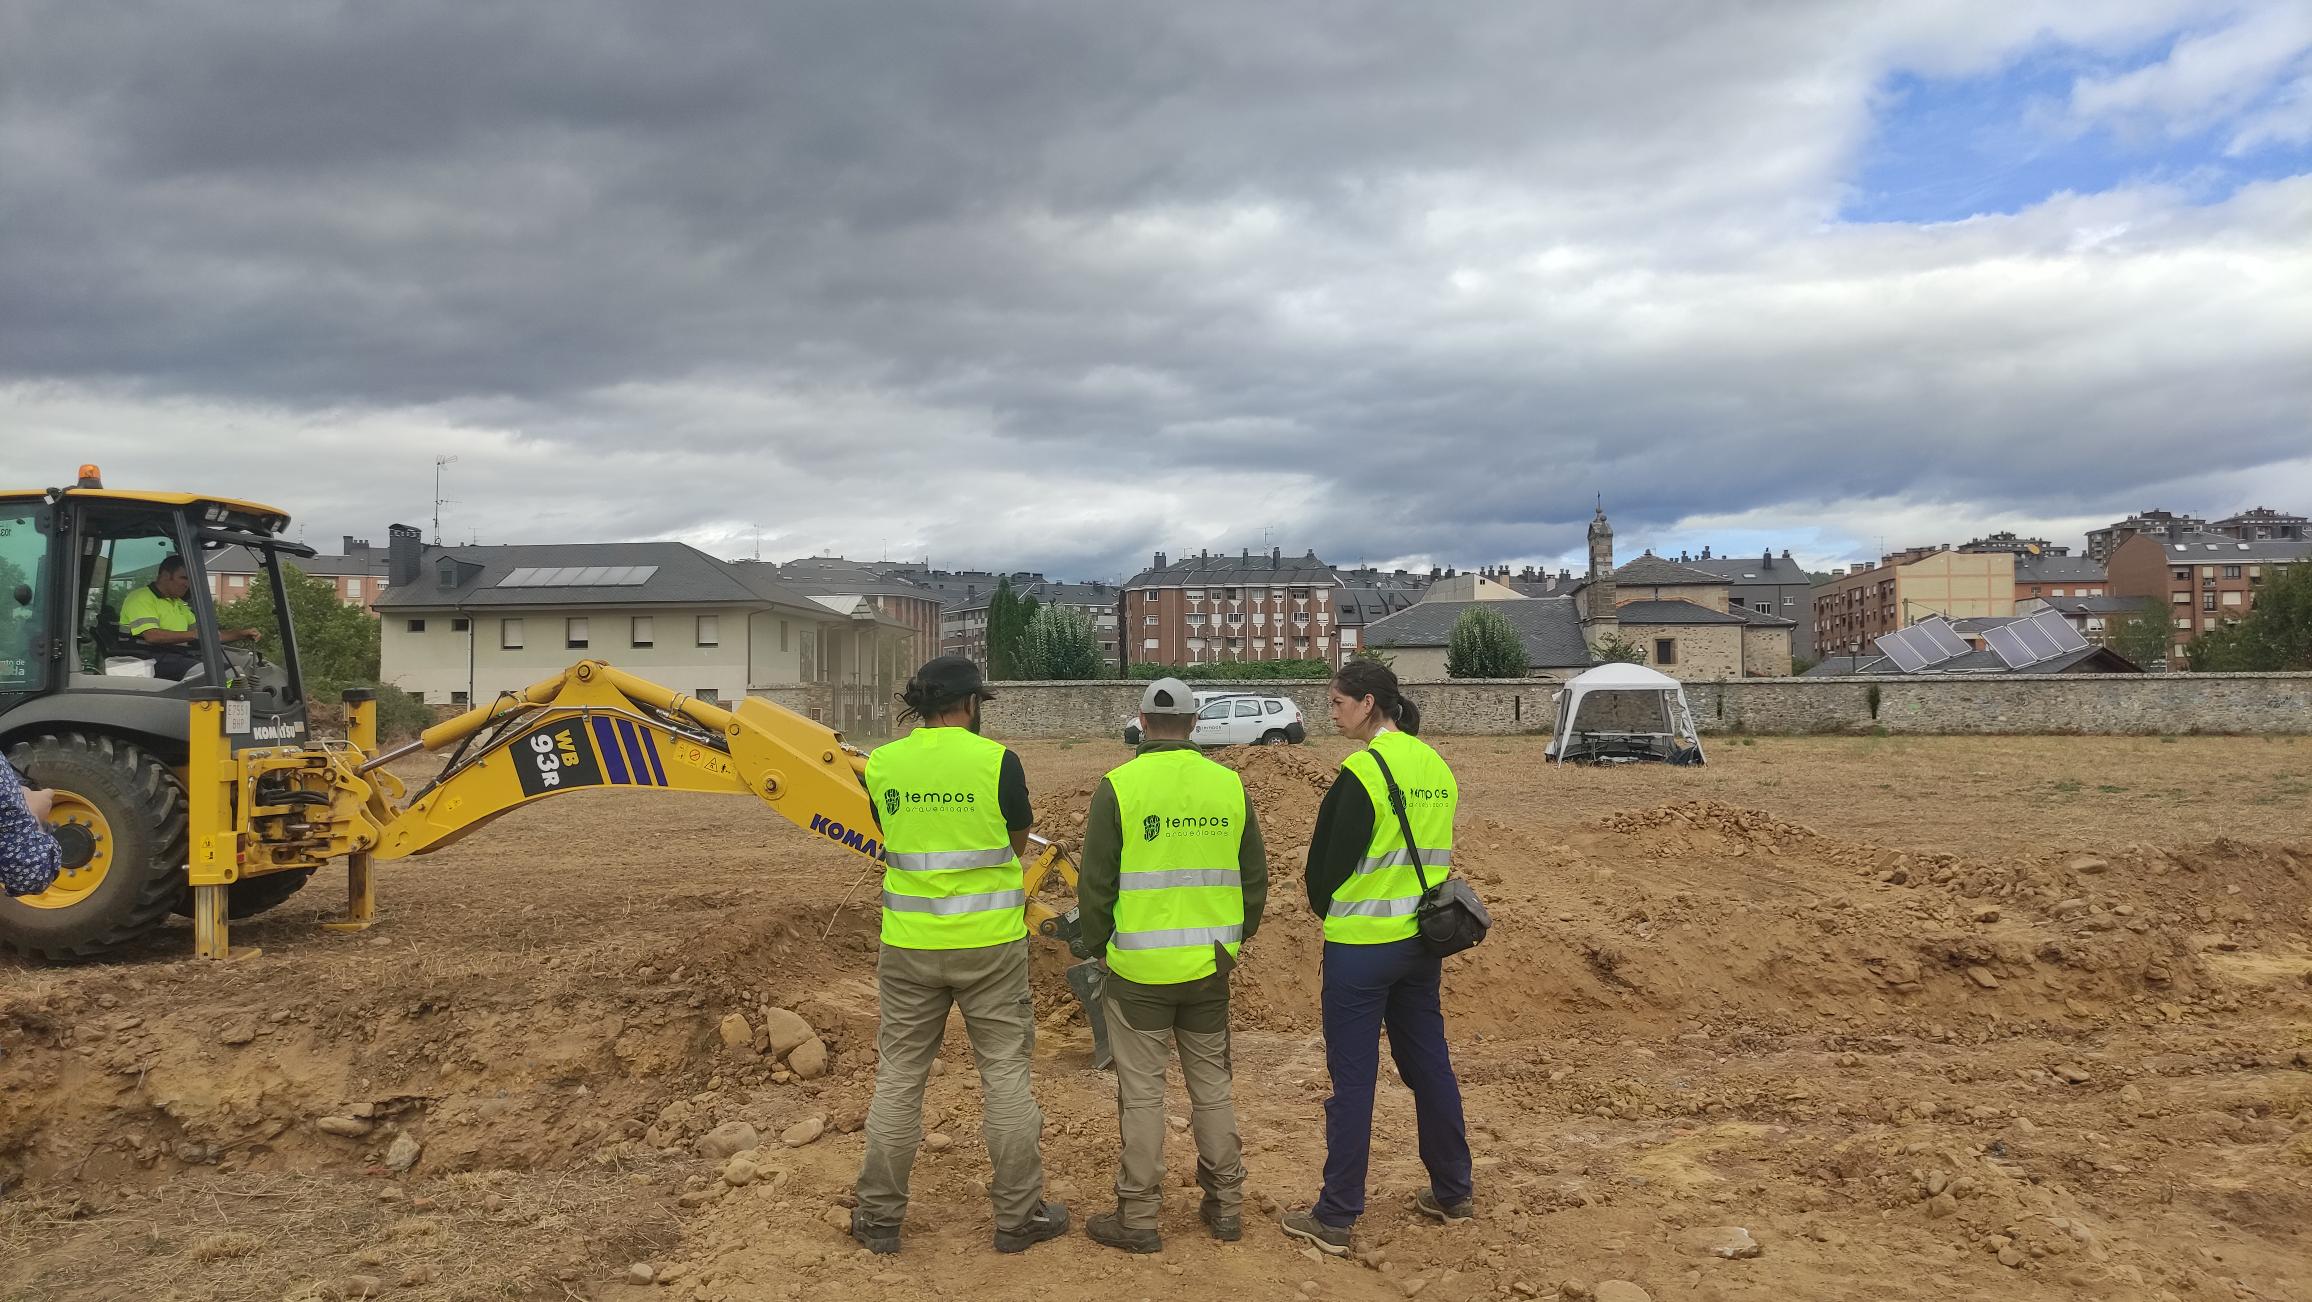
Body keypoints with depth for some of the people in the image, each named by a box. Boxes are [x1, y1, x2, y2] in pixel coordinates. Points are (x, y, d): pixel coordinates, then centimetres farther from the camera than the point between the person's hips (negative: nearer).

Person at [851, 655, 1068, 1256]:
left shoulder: (882, 764, -3)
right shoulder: (996, 760, -11)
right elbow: (1019, 839, 2)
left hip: (909, 944, 3)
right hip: (989, 943, -2)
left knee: (898, 1076, 13)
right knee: (1005, 1074, 9)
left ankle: (879, 1217, 22)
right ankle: (1018, 1216, 18)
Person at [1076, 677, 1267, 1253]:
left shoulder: (1119, 787, -10)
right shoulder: (1229, 784, 2)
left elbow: (1095, 884, -7)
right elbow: (1255, 877, 9)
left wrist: (1098, 945, 9)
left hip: (1140, 969, -4)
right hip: (1211, 966, 4)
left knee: (1141, 1092, 6)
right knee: (1212, 1084, 16)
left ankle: (1138, 1216, 13)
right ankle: (1225, 1205, 25)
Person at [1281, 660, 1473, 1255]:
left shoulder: (1363, 770, -18)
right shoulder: (1436, 765, 6)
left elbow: (1329, 860, -12)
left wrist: (1326, 909, 7)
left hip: (1361, 944, -7)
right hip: (1421, 938, 7)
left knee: (1352, 1078, 0)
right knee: (1429, 1062, 18)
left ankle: (1335, 1217, 9)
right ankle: (1453, 1192, 29)